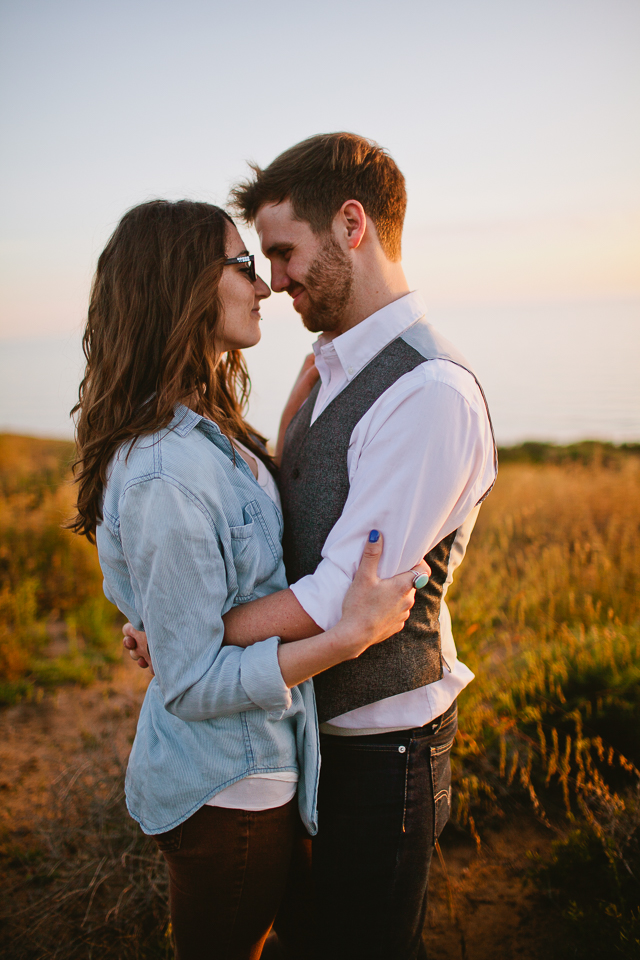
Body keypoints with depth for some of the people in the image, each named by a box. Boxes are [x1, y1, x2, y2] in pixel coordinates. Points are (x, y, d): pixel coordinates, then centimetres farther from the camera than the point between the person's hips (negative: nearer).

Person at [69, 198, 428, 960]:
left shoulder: (208, 432, 1)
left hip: (257, 767, 9)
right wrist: (350, 634, -31)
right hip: (225, 789, -9)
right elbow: (195, 683, -26)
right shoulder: (166, 474, -30)